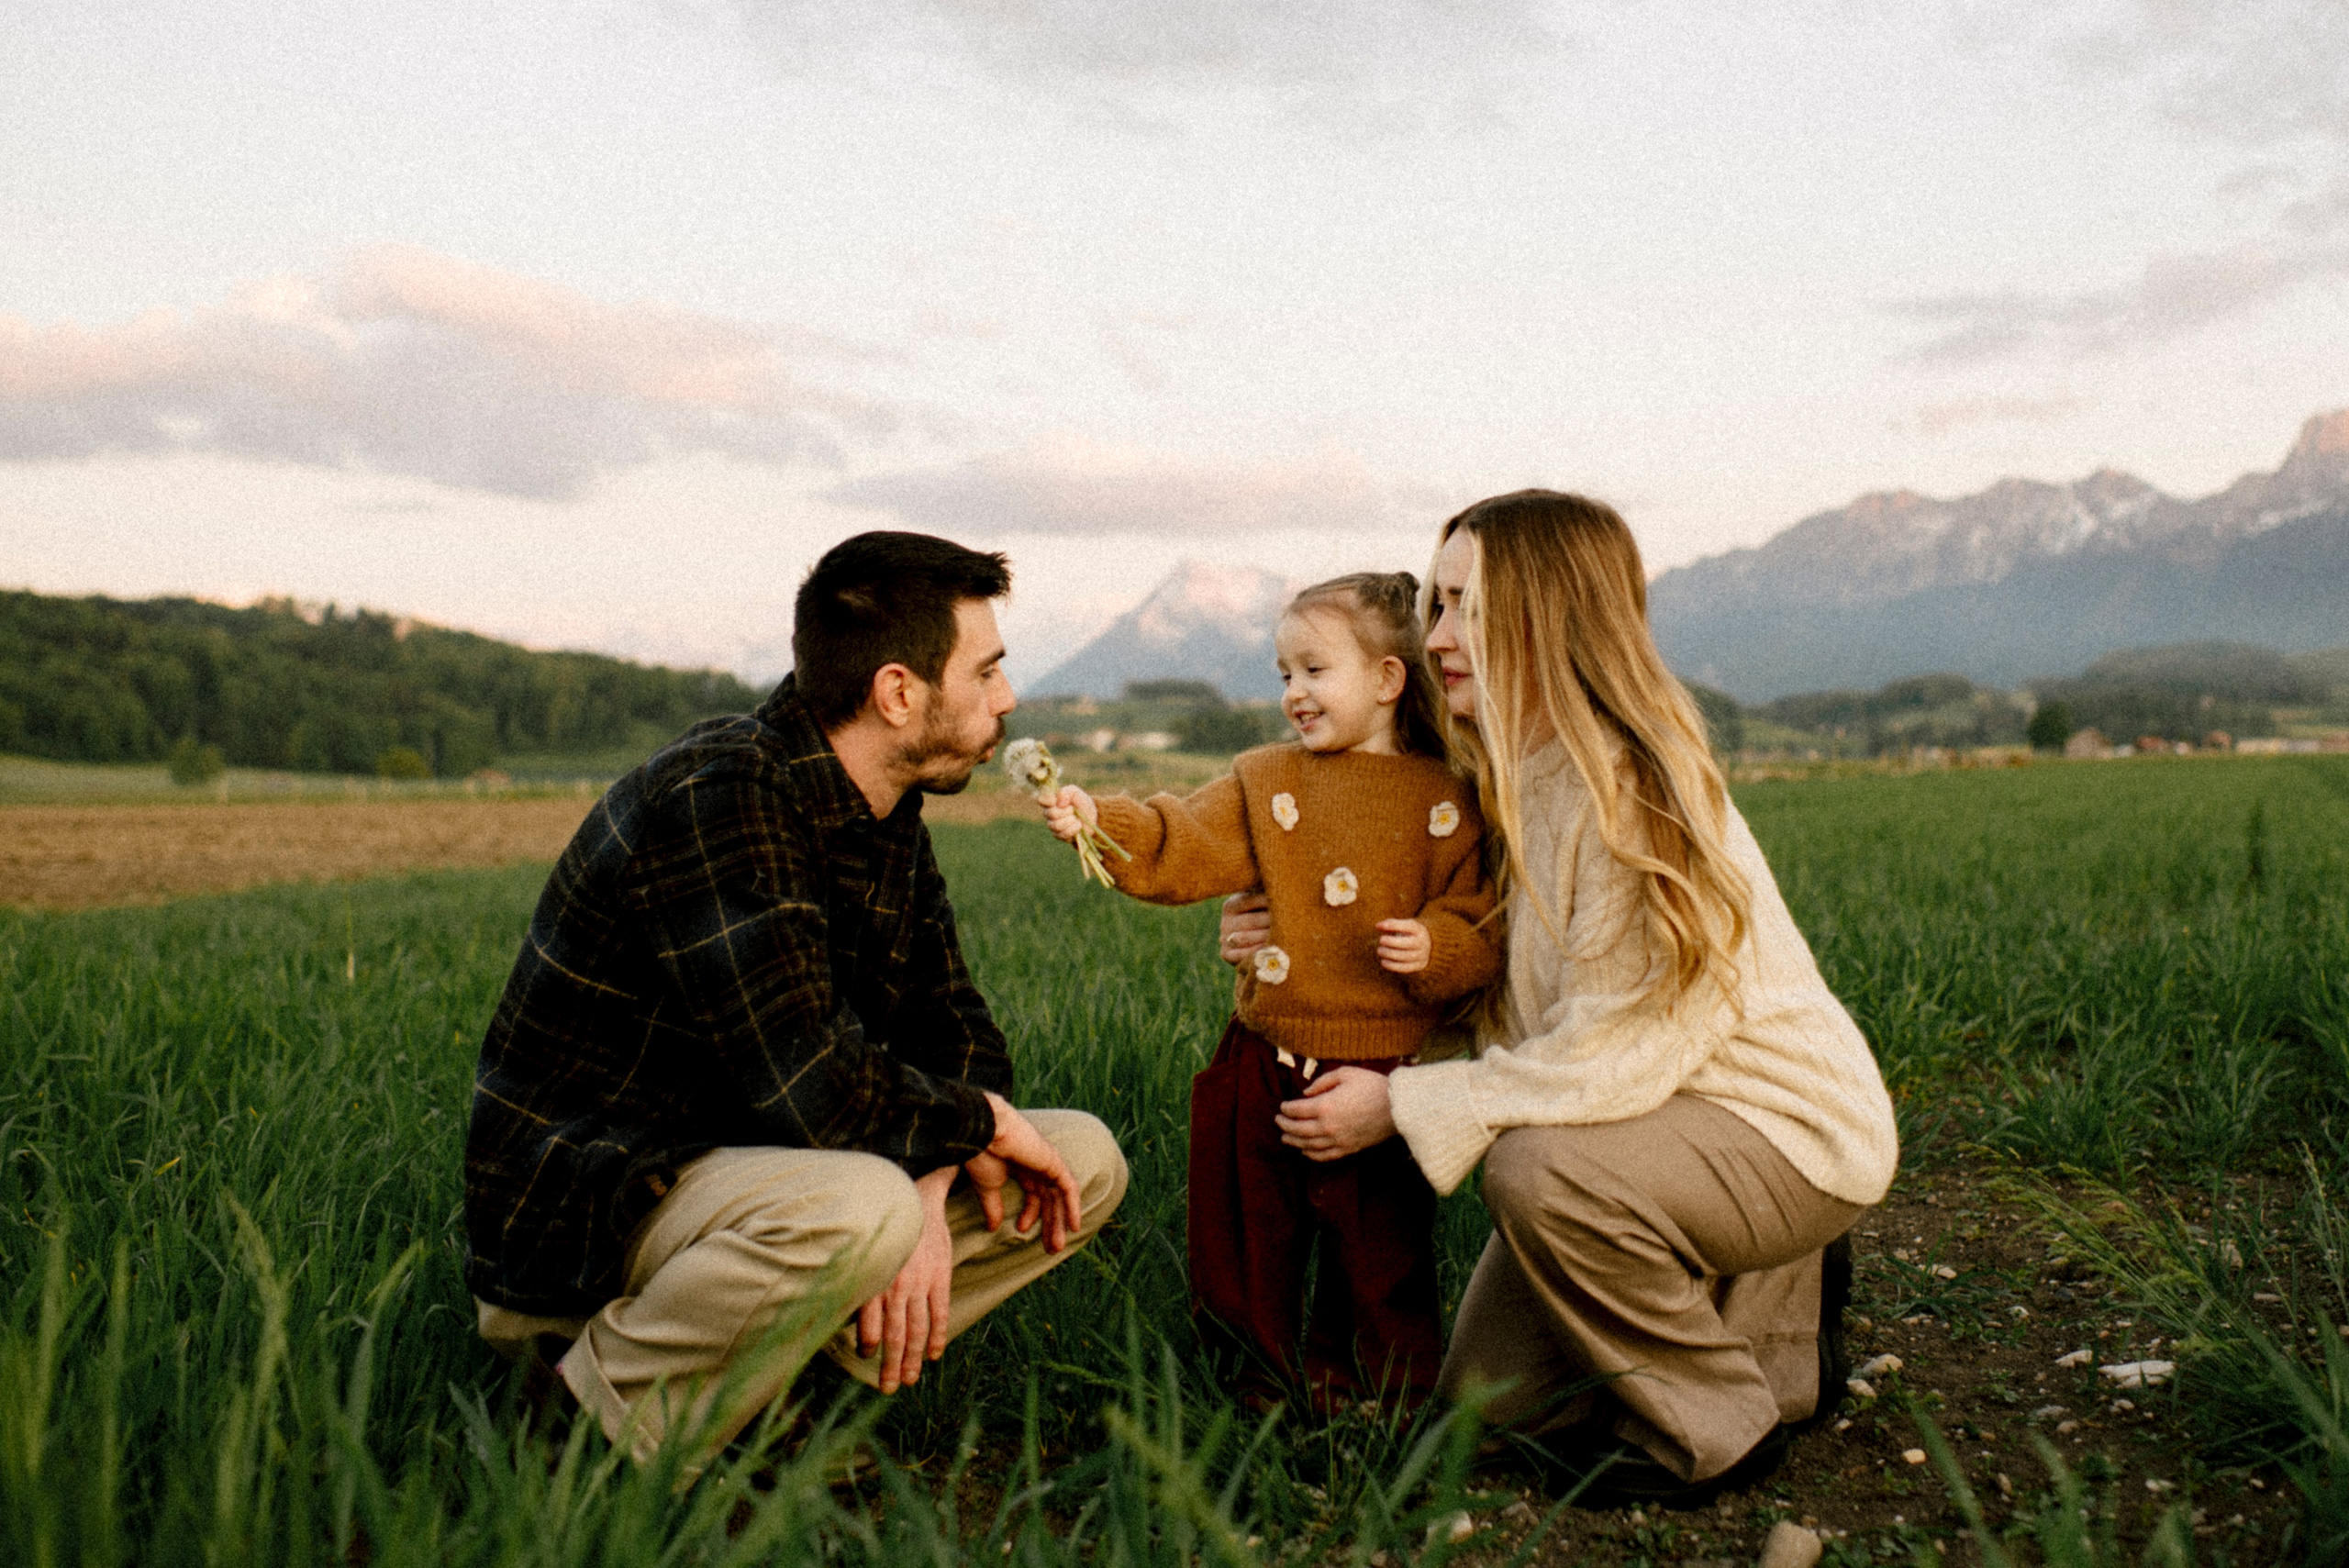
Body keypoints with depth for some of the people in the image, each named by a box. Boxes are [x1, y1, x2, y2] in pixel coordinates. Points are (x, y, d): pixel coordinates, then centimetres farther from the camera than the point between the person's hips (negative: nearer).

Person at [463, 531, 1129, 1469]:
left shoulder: (887, 820, 5)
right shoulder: (719, 800, -24)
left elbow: (959, 1033, 8)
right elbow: (813, 1091, -32)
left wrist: (932, 1194, -13)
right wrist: (978, 1120, -13)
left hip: (750, 1165, 9)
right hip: (575, 1213, -8)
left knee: (1085, 1161, 0)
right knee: (857, 1207, -39)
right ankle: (603, 1447, -13)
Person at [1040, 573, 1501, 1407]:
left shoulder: (1448, 802, -1)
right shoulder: (1266, 781, 6)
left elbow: (1485, 923, -2)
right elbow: (1182, 850, -7)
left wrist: (1435, 949, -21)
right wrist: (1100, 822, -21)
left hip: (1382, 1073, -2)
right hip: (1268, 1061, 3)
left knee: (1381, 1246, 10)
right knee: (1249, 1228, 12)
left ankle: (1386, 1391, 31)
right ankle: (1268, 1373, 32)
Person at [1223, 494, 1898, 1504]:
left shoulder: (1633, 789, -26)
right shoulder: (1512, 784, 1)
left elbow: (1614, 1057, -29)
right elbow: (1487, 994, 4)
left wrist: (1400, 1106, -24)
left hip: (1790, 1130, -8)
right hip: (1654, 1124, 8)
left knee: (1537, 1168, -35)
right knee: (1490, 1395, 7)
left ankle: (1718, 1430, -9)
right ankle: (1763, 1300, 25)